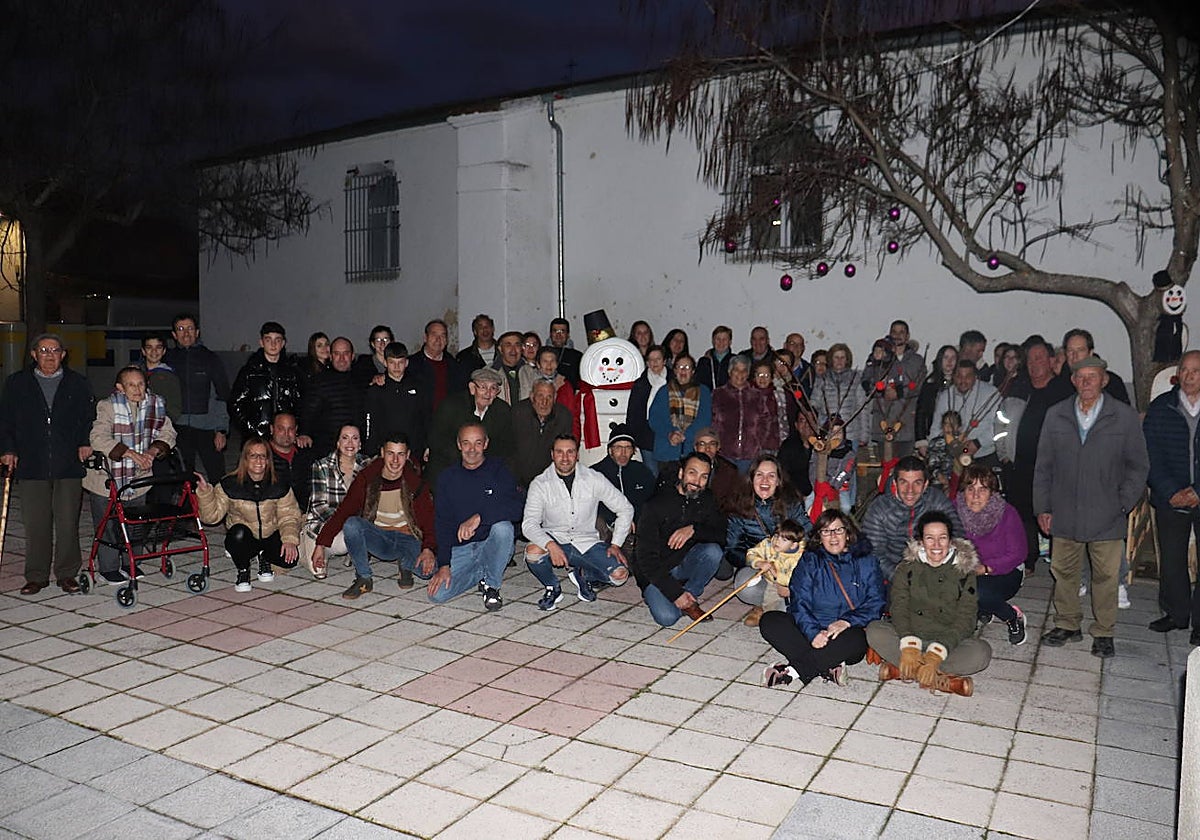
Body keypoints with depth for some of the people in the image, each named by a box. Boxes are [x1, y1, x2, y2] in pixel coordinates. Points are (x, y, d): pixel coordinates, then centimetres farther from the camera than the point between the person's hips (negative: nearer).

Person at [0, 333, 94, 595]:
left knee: (68, 522, 1)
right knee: (35, 524, 3)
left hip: (69, 465, 0)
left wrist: (85, 443, -3)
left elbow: (89, 419, 13)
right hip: (31, 465, 1)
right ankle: (36, 576, 13)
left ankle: (67, 573, 12)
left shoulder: (78, 384, 10)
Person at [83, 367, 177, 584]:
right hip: (106, 478, -4)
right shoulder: (107, 406, -16)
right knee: (108, 525, 4)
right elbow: (99, 438, -26)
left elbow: (167, 433, 2)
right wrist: (130, 453, -34)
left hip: (139, 477, 5)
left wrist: (153, 451, -17)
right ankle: (108, 568, 19)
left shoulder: (155, 405, -1)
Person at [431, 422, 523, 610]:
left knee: (503, 528, -34)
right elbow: (443, 523, 2)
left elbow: (516, 508, -18)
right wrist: (444, 565, -9)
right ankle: (482, 573, 10)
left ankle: (491, 584, -10)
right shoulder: (447, 477, 6)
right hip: (460, 548, 2)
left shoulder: (498, 470, -2)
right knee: (437, 594, -19)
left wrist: (479, 517, -29)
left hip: (491, 545, -2)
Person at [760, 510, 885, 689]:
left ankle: (795, 671, -29)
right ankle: (828, 668, -31)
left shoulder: (865, 561, 9)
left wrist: (847, 621, -19)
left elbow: (875, 603, -1)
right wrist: (813, 632, -21)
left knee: (855, 640, -37)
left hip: (846, 630, -2)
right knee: (769, 620, -23)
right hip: (811, 629, 2)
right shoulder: (809, 561, 11)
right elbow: (799, 602, -2)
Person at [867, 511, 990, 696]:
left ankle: (902, 669, -29)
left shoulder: (964, 571, -1)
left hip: (949, 641, -1)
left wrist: (935, 655, -23)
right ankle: (940, 679, -28)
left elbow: (964, 619, -9)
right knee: (874, 630, -25)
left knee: (981, 651, -30)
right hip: (911, 634, 1)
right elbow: (898, 607, -7)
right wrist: (909, 646, -26)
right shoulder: (907, 568, 4)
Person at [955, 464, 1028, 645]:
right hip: (966, 572, 3)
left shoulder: (1007, 513, -16)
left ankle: (1013, 617, -3)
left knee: (978, 591, -34)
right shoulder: (955, 510, -9)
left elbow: (1017, 554, -12)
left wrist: (985, 568, -24)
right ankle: (983, 609, 5)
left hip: (1005, 573, -3)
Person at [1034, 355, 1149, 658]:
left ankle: (1103, 633, 19)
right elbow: (1043, 465, 9)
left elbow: (1138, 466, 5)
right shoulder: (1055, 415, 6)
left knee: (1106, 576, 4)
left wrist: (1123, 505, -4)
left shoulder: (1125, 417, 0)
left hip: (1107, 516, -2)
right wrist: (1042, 507, 5)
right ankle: (1067, 625, 25)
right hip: (1064, 514, 2)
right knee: (1063, 572, 9)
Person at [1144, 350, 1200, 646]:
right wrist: (1171, 492, -10)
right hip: (1170, 499, 2)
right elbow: (1151, 455, -1)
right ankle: (1176, 613, 26)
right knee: (1171, 559, 9)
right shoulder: (1160, 407, 2)